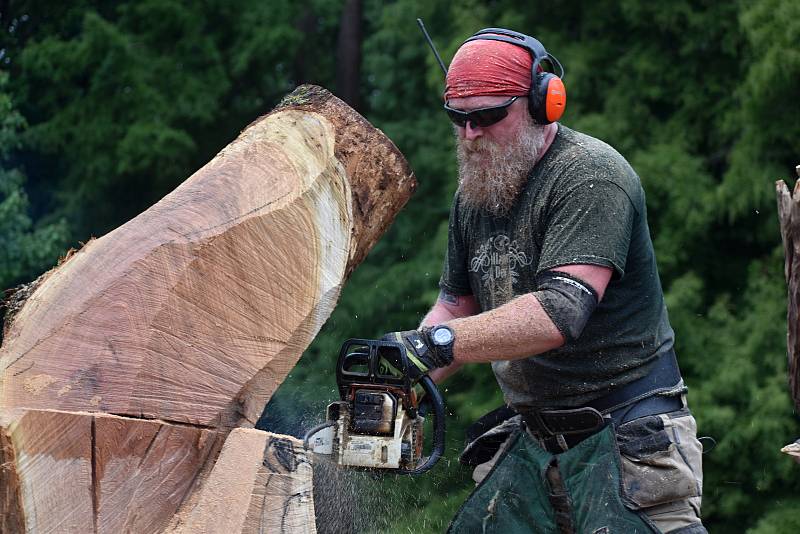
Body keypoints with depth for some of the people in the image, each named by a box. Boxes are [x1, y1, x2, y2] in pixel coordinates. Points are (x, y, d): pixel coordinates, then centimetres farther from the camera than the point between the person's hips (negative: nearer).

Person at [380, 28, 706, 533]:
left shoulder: (590, 175, -17)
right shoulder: (474, 195, 9)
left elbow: (561, 311, -29)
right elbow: (456, 305, 16)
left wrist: (437, 343, -35)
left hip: (625, 438, -8)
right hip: (534, 443, 8)